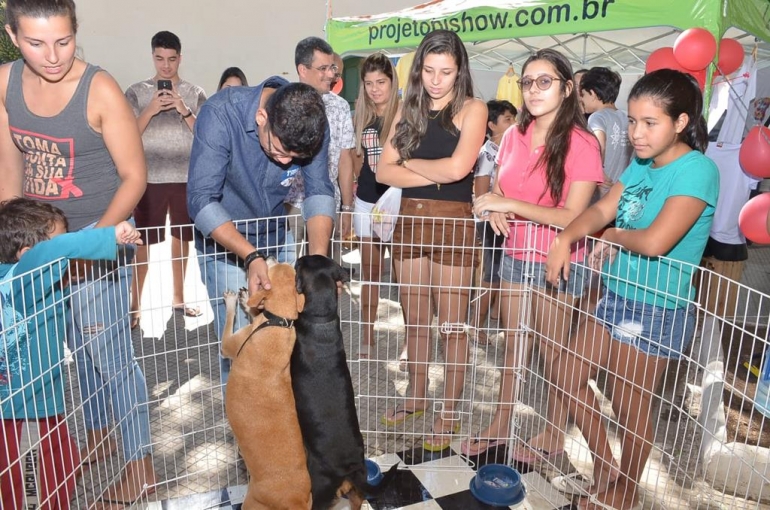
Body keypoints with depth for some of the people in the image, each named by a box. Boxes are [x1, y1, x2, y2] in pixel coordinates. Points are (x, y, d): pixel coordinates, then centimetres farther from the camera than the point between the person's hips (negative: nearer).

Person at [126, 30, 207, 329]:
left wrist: (184, 111, -12)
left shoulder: (195, 93, 7)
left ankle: (178, 298, 22)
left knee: (182, 238, 9)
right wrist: (151, 110, -15)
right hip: (150, 178, -2)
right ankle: (135, 304, 6)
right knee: (144, 242, -2)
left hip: (187, 177, 2)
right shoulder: (137, 92, 3)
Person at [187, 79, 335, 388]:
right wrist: (251, 256, -40)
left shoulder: (312, 123, -16)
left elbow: (319, 192, -14)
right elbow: (201, 200, -29)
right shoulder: (220, 114, -27)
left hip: (276, 238, 4)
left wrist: (319, 259, -29)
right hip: (224, 241, -3)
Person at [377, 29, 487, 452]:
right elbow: (384, 172, 1)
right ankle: (417, 396, 33)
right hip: (410, 220, 5)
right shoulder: (408, 111, 11)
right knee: (415, 320, 15)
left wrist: (410, 163, -3)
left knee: (452, 325, 4)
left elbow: (458, 167, -19)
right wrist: (436, 174, -11)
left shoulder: (472, 109, -3)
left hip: (453, 223, -5)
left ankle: (449, 412, 20)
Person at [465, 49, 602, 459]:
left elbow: (573, 217, -20)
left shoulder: (581, 145, -15)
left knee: (552, 351, 8)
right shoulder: (514, 136, 3)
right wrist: (495, 209, -10)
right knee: (512, 343, 17)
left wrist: (510, 204, -25)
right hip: (515, 256, 6)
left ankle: (554, 434, 28)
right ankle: (501, 423, 32)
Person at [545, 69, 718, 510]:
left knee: (631, 406, 10)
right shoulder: (641, 164, 6)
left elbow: (655, 241, -30)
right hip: (617, 298, 8)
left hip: (658, 312, -8)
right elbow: (600, 211, 2)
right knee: (568, 375, 15)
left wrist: (614, 237, -10)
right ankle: (605, 468, 36)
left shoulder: (696, 170, -19)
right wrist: (565, 238, -16)